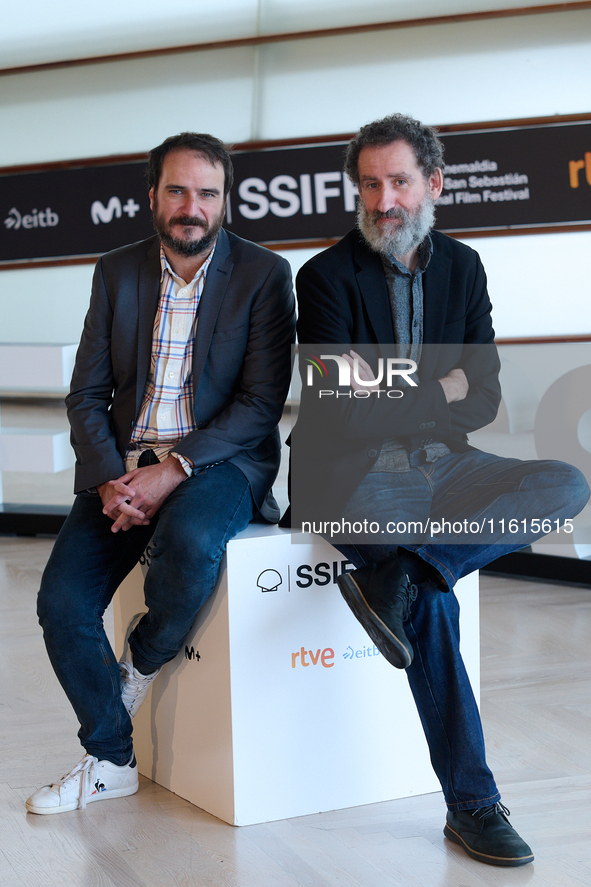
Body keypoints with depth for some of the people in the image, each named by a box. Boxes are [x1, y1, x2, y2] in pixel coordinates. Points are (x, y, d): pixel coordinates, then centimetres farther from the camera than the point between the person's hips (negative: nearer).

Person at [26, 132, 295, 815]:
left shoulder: (264, 274, -3)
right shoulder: (116, 273, 8)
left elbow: (262, 401, -10)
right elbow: (87, 395, 6)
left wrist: (173, 471, -20)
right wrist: (109, 479, -13)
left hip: (220, 459, -4)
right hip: (124, 462, 4)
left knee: (189, 541, -36)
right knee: (61, 602, -12)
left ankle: (145, 661, -3)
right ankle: (110, 759, 10)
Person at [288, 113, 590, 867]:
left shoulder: (462, 267, 9)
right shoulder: (328, 277, -5)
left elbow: (484, 400, 3)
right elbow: (341, 420, -15)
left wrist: (391, 402, -12)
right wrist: (436, 394, -6)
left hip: (441, 466, 5)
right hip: (357, 476, -5)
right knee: (430, 600, -29)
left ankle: (397, 579, -32)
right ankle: (471, 803, -17)